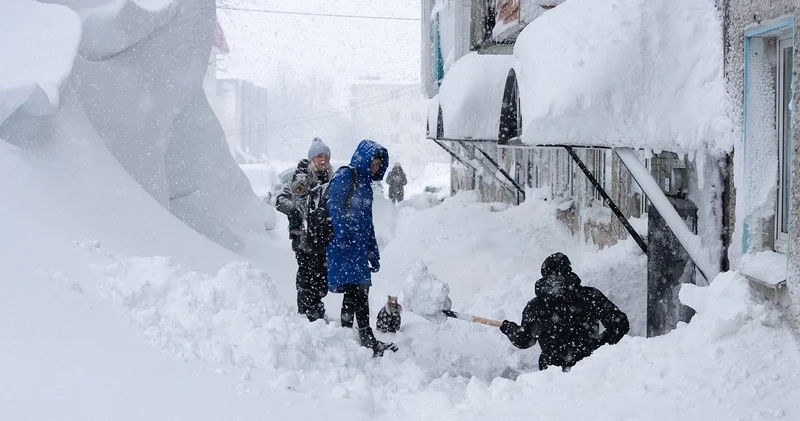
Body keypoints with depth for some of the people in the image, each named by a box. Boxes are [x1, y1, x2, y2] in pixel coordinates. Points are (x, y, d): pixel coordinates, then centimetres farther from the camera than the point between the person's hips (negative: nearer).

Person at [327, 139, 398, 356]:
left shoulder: (365, 184, 24)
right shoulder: (345, 176, -2)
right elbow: (334, 206, -14)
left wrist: (374, 254, 26)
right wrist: (341, 235, -25)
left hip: (360, 247, 9)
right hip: (345, 247, -9)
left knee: (356, 292, 7)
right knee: (358, 290, -14)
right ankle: (367, 339, -17)